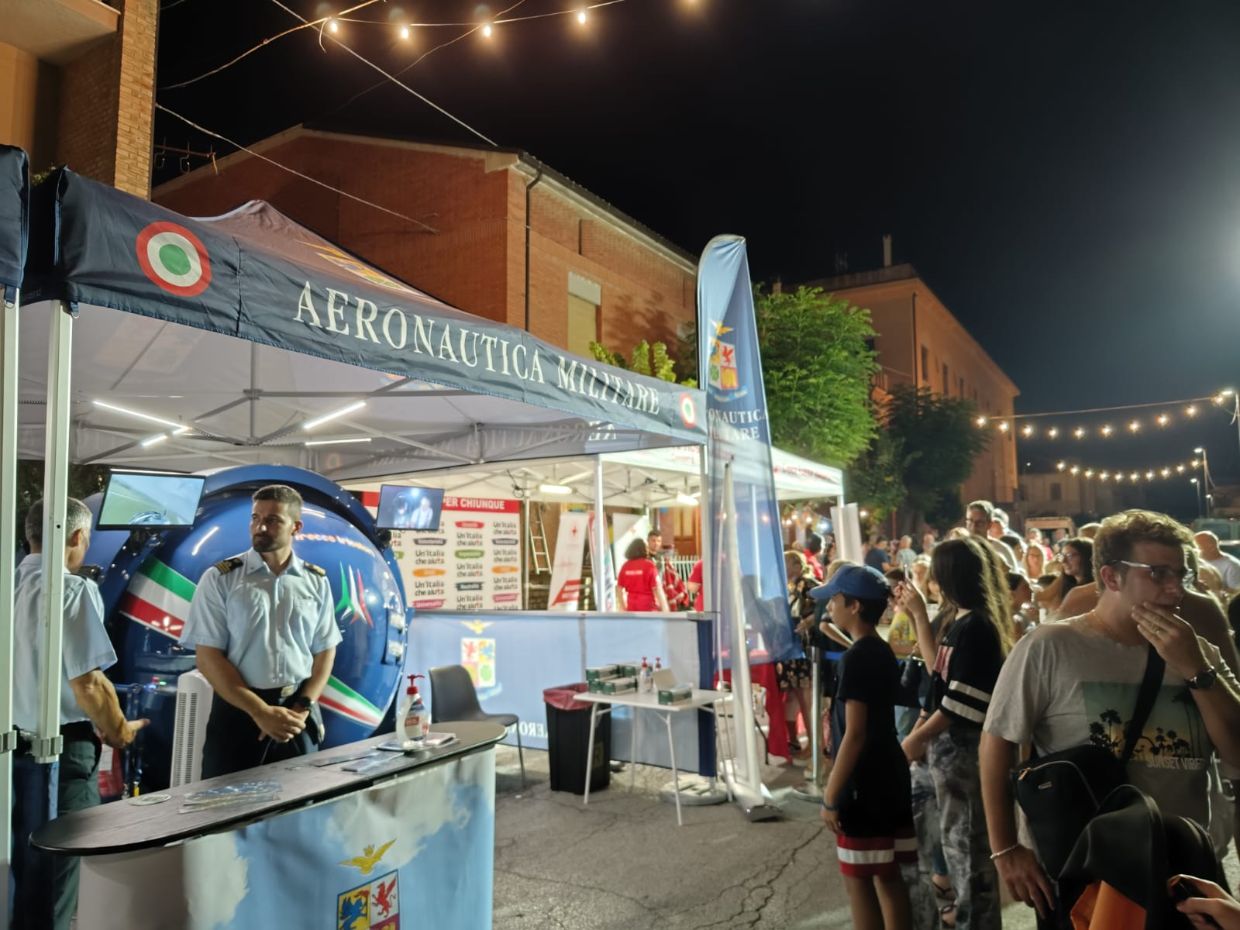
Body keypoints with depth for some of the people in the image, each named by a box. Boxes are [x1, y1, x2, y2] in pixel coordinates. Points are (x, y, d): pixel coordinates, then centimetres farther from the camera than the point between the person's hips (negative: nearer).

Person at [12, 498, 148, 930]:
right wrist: (118, 731, -4)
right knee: (53, 870, 8)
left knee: (18, 863, 22)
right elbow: (87, 683, -21)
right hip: (58, 748, -7)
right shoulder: (72, 590, -18)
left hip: (14, 742, 7)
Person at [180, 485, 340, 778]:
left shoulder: (316, 582, 3)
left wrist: (302, 708, -9)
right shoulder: (220, 579, -4)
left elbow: (325, 651, 6)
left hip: (298, 718, 2)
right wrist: (260, 712, -14)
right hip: (239, 712, -2)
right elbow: (207, 657, -8)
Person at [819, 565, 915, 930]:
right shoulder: (883, 652, 9)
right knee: (888, 875, 16)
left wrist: (831, 796, -16)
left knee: (858, 879, 2)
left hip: (864, 785, -9)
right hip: (889, 778, 9)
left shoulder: (855, 658, -19)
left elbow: (854, 733, -21)